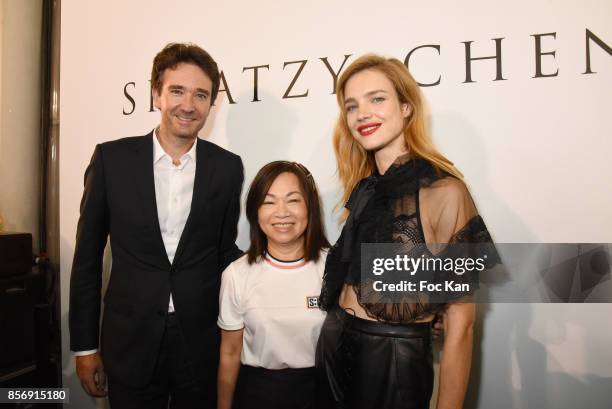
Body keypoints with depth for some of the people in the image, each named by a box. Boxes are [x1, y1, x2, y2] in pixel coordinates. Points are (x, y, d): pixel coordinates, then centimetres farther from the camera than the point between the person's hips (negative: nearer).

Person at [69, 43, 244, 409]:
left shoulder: (228, 167, -3)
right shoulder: (112, 158, -5)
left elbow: (225, 251, 5)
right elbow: (88, 256, 0)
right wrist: (85, 345, 2)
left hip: (201, 344, 1)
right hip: (131, 341, 0)